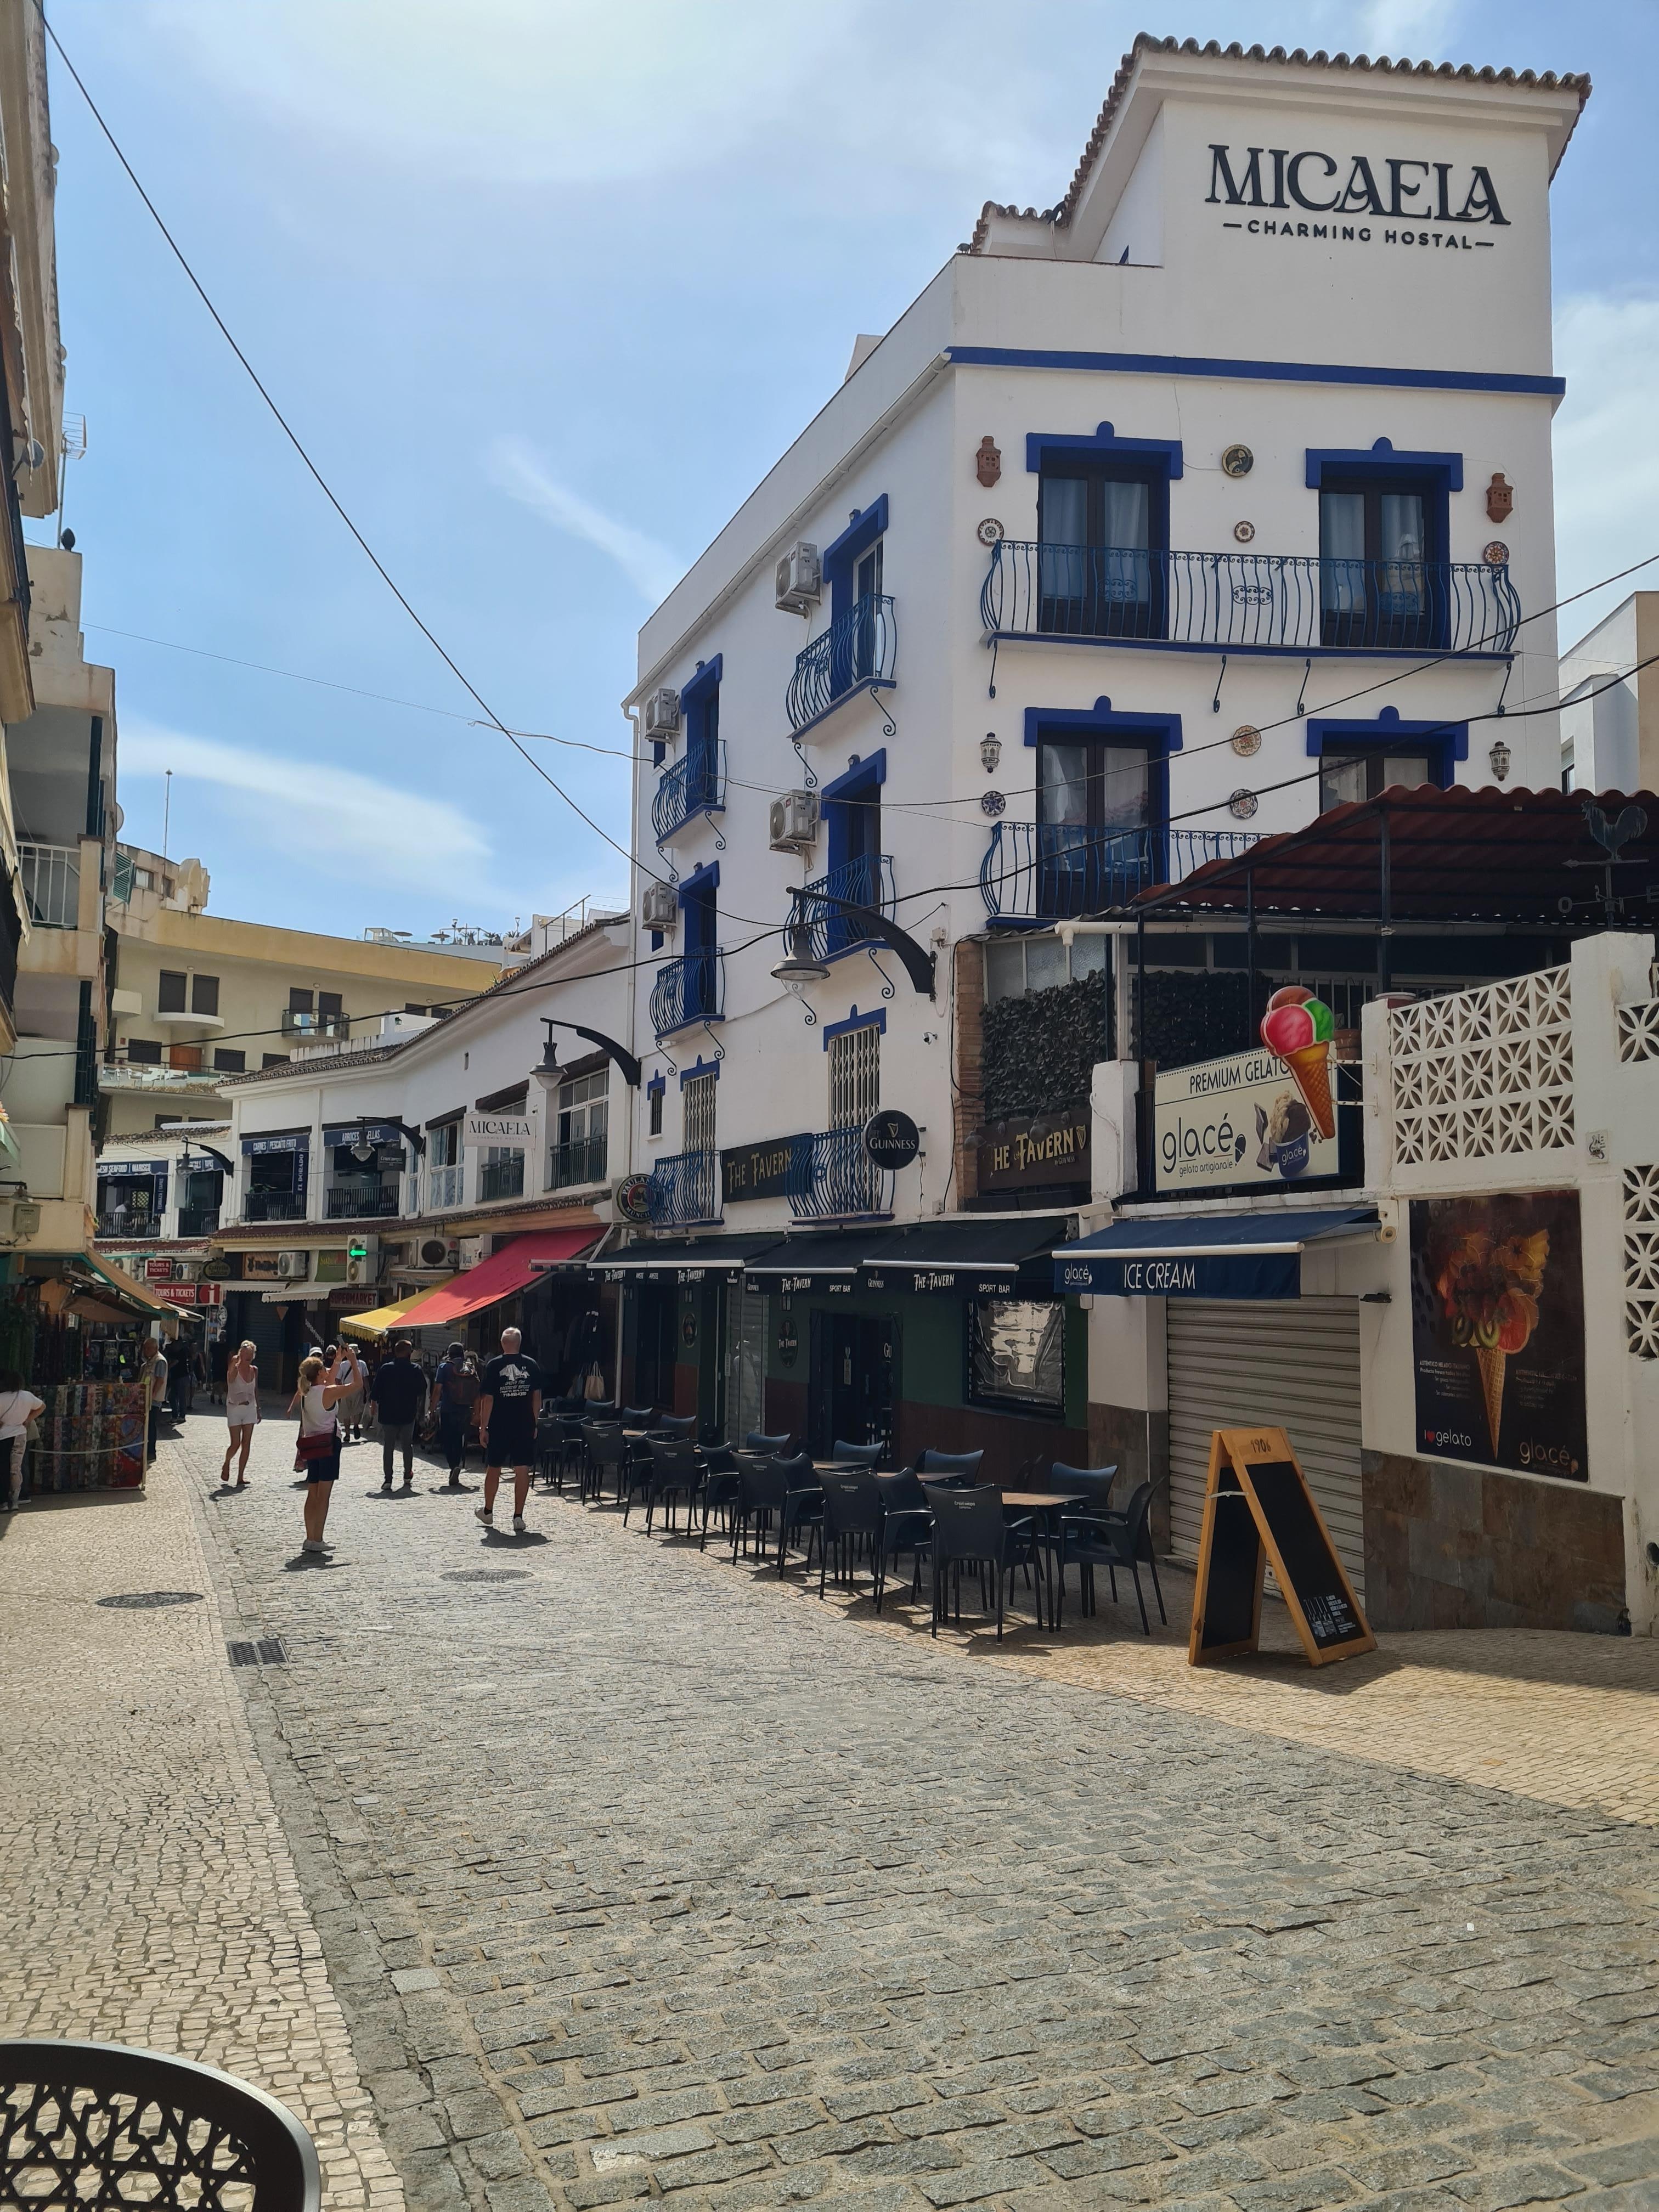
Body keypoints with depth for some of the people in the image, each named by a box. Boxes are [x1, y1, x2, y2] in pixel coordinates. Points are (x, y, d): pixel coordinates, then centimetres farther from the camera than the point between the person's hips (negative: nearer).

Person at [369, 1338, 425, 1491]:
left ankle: (387, 1479, 1)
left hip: (388, 1414, 0)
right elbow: (422, 1391, 3)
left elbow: (375, 1390, -4)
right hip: (408, 1415, 1)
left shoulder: (385, 1369, -6)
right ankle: (408, 1477, 14)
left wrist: (375, 1404, 11)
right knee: (408, 1445, 14)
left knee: (388, 1446, 5)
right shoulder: (415, 1370, -4)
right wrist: (418, 1409, 17)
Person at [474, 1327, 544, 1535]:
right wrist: (534, 1424, 13)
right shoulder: (532, 1365, 1)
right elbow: (537, 1396, 5)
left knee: (493, 1469, 14)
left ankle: (488, 1512, 28)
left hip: (499, 1426, -1)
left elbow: (488, 1399, -8)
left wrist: (483, 1427, -3)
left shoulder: (494, 1366, -7)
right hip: (525, 1427, 1)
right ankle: (518, 1517, -2)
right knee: (522, 1471, 1)